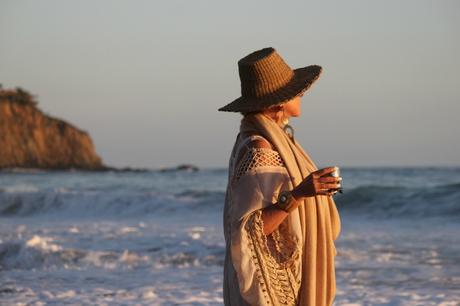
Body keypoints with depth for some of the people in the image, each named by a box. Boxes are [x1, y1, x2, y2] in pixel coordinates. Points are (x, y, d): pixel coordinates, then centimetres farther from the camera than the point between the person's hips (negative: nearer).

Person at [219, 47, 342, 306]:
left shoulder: (269, 142, 10)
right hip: (269, 284, -10)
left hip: (283, 280, 10)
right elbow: (249, 232, -23)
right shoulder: (257, 151, -19)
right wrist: (297, 194, -32)